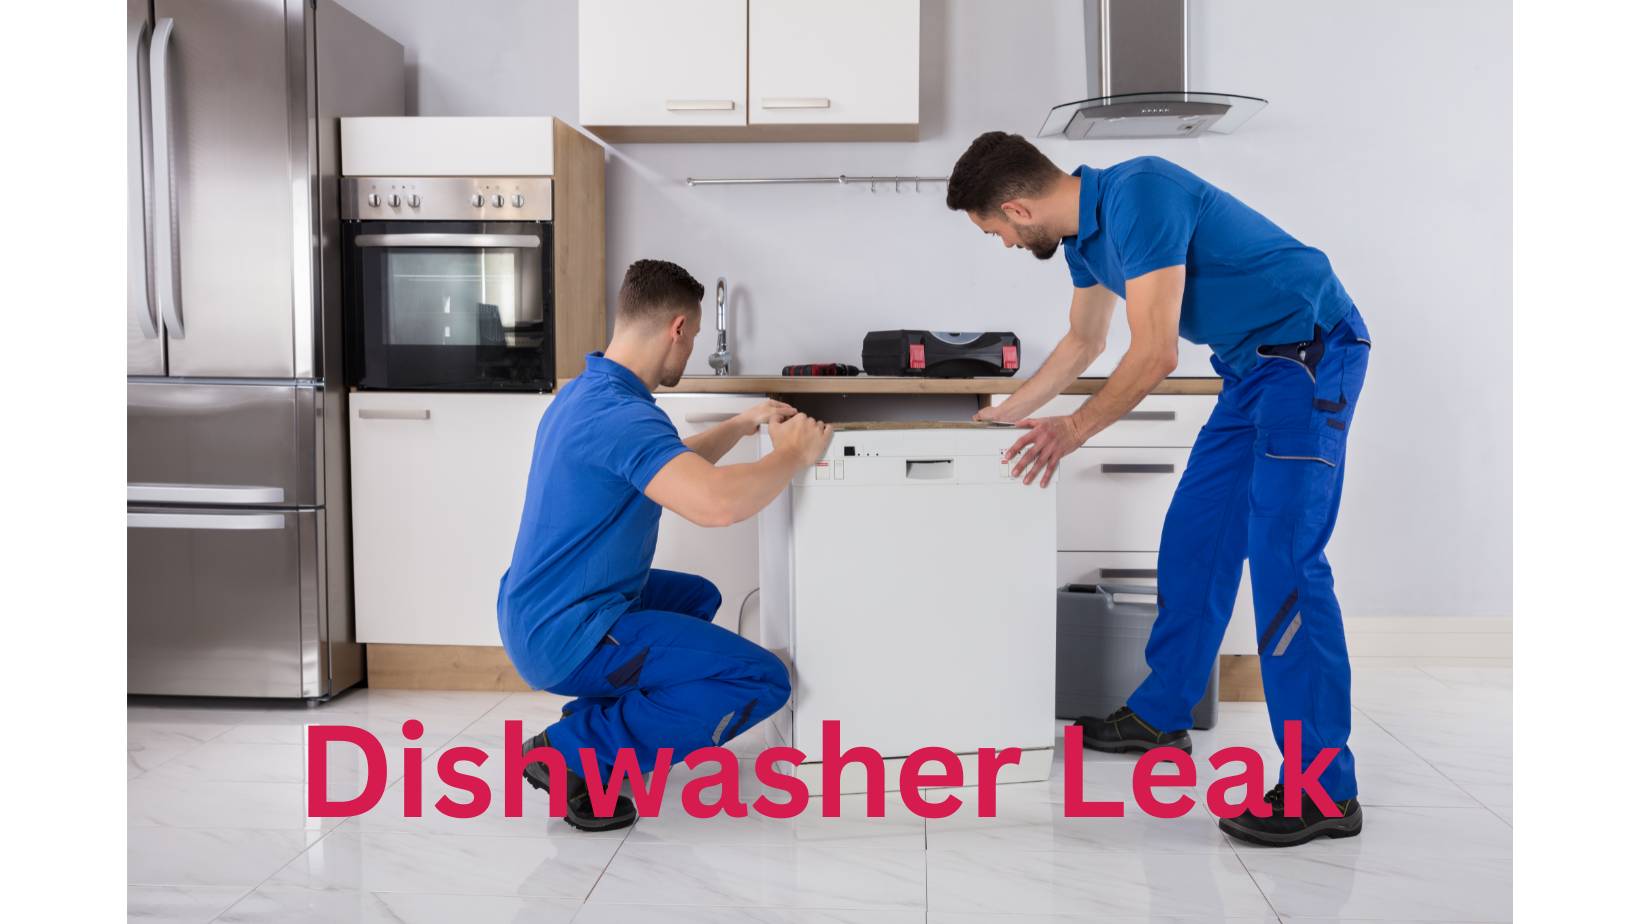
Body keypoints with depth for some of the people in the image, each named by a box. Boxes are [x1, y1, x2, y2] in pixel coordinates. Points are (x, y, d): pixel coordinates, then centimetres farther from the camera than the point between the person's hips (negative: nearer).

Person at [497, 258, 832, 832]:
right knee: (762, 681, -11)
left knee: (698, 597, 31)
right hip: (566, 637, -10)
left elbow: (674, 466, 27)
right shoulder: (620, 413, -23)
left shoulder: (582, 393, 10)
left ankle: (599, 716, 15)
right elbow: (718, 503, -38)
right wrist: (794, 455, -20)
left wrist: (739, 427, 25)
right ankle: (573, 753, -10)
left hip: (530, 614, 10)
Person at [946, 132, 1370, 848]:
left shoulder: (1139, 196, -22)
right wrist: (1006, 414, 32)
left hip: (1310, 352, -10)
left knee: (1283, 556, -14)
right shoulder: (1085, 231, 9)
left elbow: (1155, 354, -23)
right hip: (1253, 365, 10)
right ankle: (1160, 715, 24)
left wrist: (1077, 429, -10)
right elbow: (1084, 342, 26)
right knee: (1195, 534, 11)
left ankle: (1324, 789, -10)